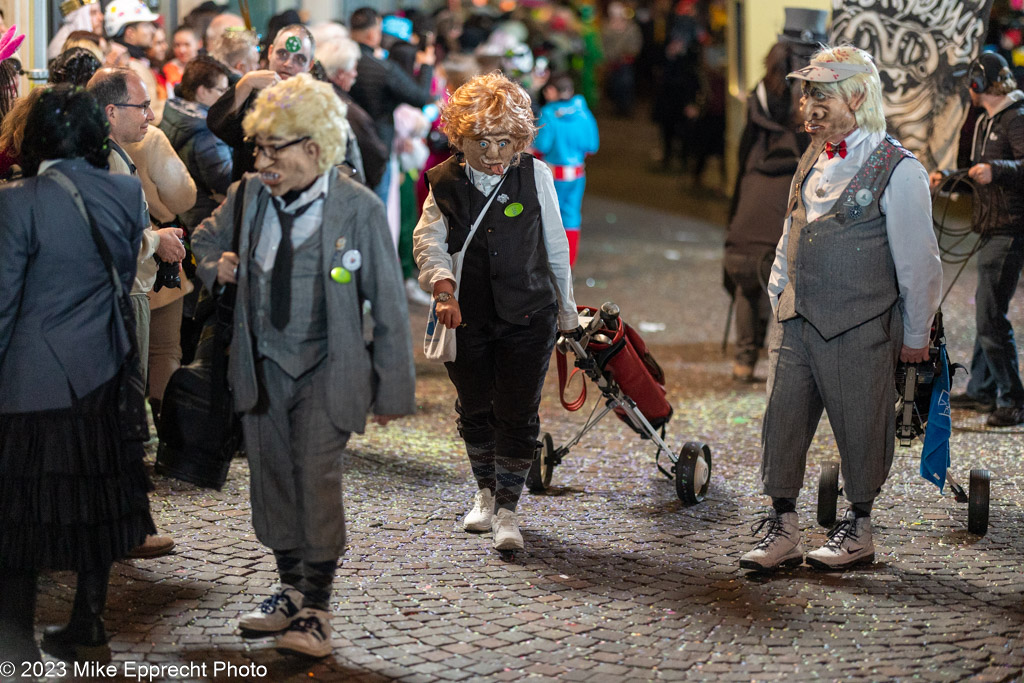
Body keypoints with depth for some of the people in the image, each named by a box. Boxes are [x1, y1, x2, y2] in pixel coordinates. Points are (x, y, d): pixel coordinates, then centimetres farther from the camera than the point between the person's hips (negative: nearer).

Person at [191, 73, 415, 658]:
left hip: (327, 370, -5)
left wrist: (393, 389, -5)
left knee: (317, 479, -12)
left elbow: (389, 304, -6)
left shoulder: (359, 209, -12)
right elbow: (204, 241, 24)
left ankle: (315, 612, -3)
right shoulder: (248, 196, 1)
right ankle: (293, 591, 27)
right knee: (272, 479, 11)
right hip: (264, 365, 5)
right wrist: (218, 266, -1)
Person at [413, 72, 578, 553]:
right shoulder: (445, 184, -2)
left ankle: (507, 508, 2)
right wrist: (443, 288, -34)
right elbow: (429, 243, -14)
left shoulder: (534, 176, -3)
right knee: (475, 409, 14)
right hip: (467, 316, 2)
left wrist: (567, 310, 13)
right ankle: (486, 491, 35)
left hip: (528, 317, -2)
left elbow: (555, 246, 7)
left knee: (517, 413, -6)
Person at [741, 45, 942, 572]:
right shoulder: (814, 162, 12)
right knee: (782, 420, 4)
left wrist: (914, 335, -3)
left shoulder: (897, 170, -10)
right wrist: (780, 293, 17)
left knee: (859, 428, 4)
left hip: (859, 330, -6)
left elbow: (918, 261, -6)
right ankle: (782, 531, 12)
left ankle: (858, 530, 20)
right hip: (796, 323, 6)